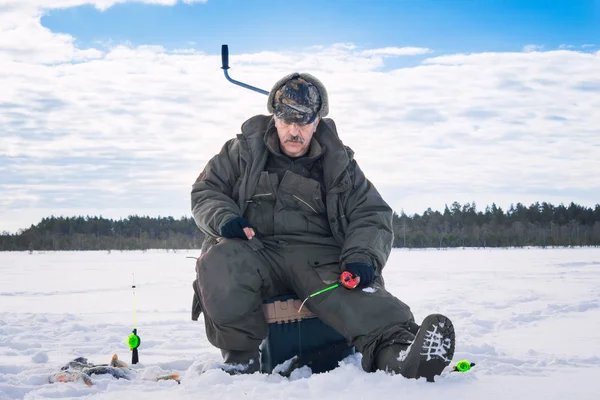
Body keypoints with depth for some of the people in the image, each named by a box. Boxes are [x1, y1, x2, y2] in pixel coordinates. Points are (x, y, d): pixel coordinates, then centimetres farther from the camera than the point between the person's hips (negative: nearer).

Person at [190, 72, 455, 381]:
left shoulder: (339, 164, 13)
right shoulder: (245, 150, 13)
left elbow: (372, 216, 9)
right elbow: (206, 191, 15)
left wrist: (361, 259, -13)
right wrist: (224, 219, -10)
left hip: (318, 254, 0)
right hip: (254, 251, 1)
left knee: (358, 294, -34)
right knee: (217, 262, -35)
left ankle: (395, 353, -61)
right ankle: (240, 358, -22)